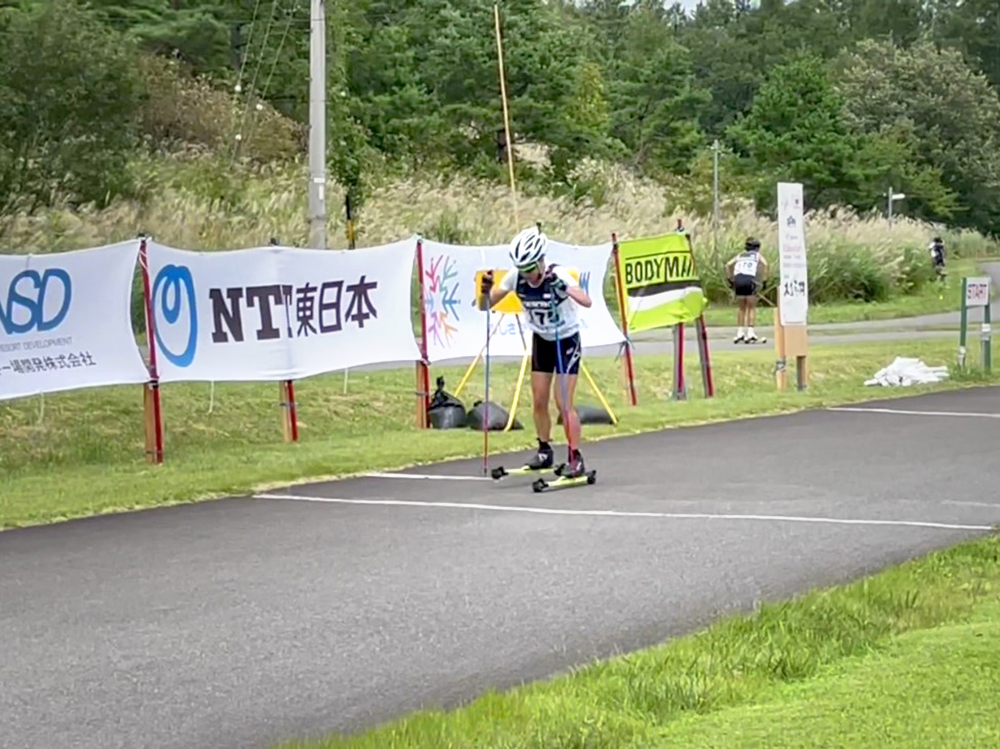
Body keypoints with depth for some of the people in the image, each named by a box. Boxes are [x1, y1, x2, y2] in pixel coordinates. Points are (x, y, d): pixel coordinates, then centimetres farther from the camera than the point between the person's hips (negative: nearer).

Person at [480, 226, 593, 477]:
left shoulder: (556, 275, -28)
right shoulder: (516, 277, -14)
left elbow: (587, 301, -43)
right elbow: (488, 304, -8)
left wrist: (564, 289, -59)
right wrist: (486, 290, -29)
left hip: (567, 340, -5)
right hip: (541, 341, 5)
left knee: (564, 403, -11)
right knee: (539, 402, 7)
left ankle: (576, 458, -4)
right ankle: (544, 451, 25)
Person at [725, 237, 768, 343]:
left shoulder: (740, 255, 28)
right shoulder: (757, 255, 20)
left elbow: (728, 265, 15)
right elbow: (764, 264, -1)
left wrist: (730, 279, 16)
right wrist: (763, 279, -1)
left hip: (738, 279, 3)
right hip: (749, 279, -3)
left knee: (741, 307, 15)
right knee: (752, 307, 6)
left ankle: (739, 331, 11)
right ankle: (750, 332, -4)